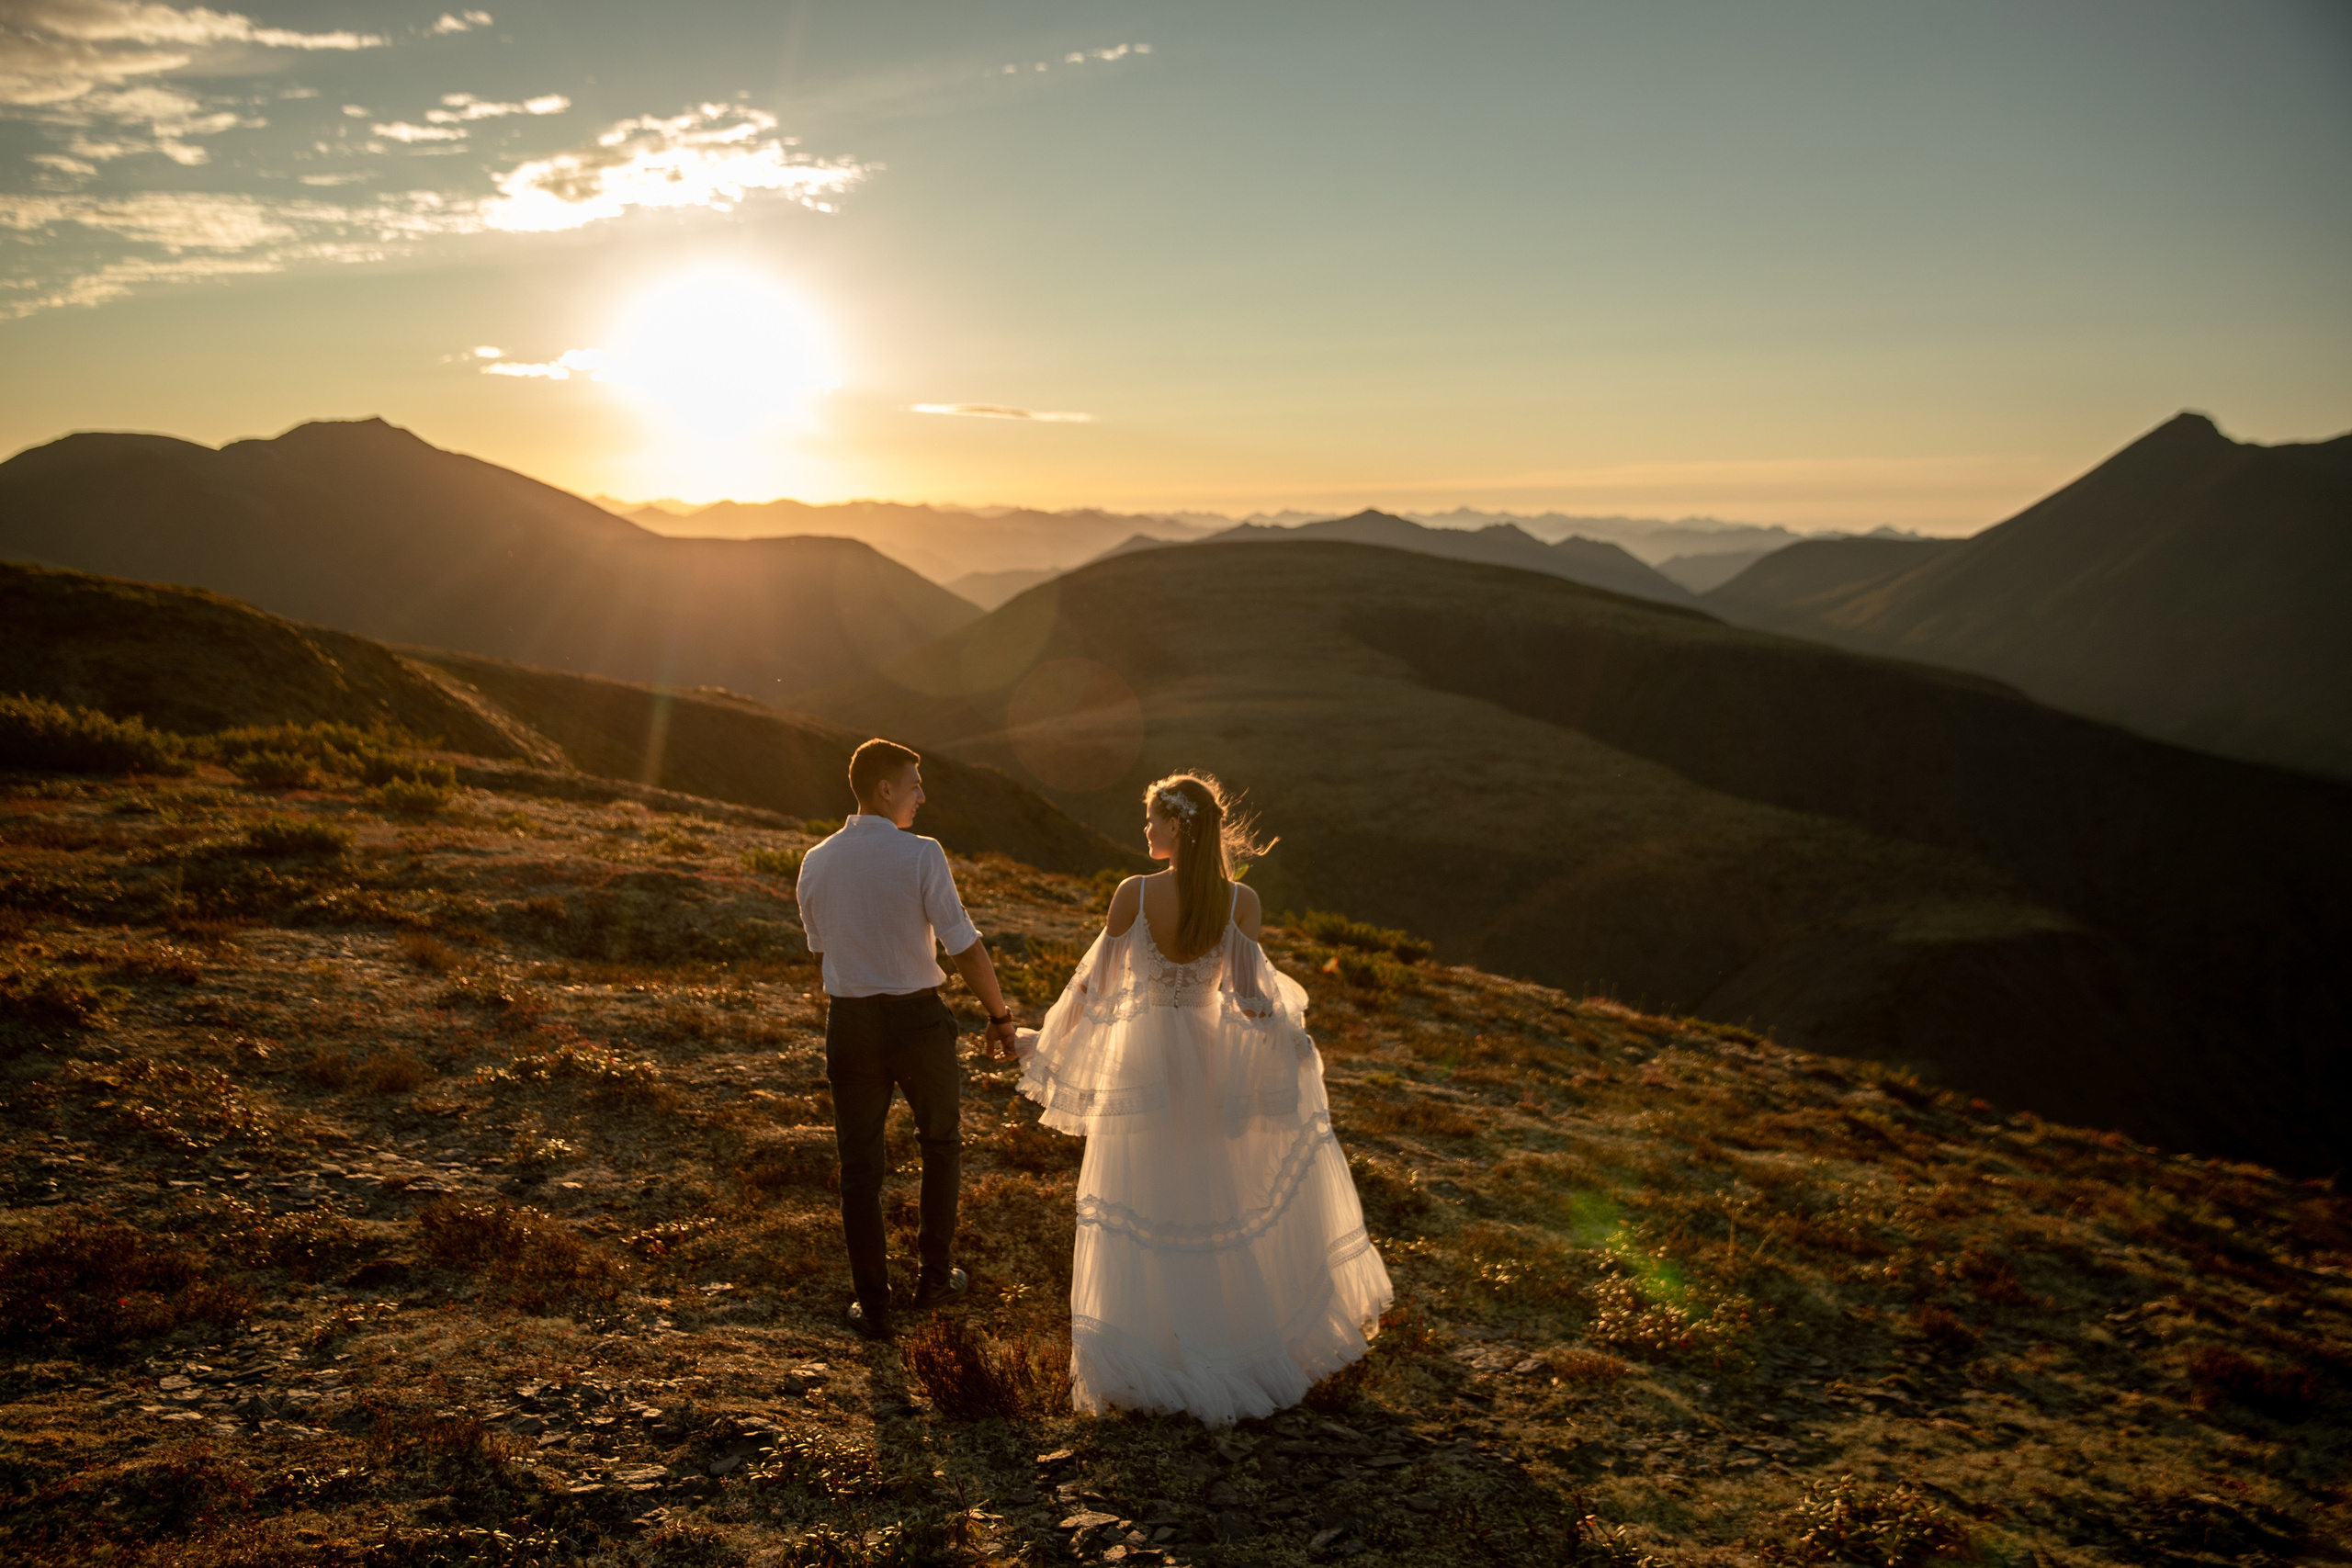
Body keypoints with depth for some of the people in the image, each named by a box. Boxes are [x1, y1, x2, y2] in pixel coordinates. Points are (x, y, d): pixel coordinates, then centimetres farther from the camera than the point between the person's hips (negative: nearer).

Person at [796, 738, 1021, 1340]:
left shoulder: (815, 863, 0)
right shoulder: (921, 855, -16)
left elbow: (821, 951, 12)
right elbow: (966, 948, -14)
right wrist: (1000, 1014, 0)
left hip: (848, 1021, 3)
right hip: (918, 1019, -3)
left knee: (859, 1165, 12)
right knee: (941, 1142, 21)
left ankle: (872, 1305, 18)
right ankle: (935, 1272, 33)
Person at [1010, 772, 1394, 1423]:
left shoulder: (1133, 894, -16)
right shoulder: (1241, 902, -12)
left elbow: (1095, 981, -6)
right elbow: (1249, 995, -14)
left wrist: (1047, 1043, 8)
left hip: (1142, 1062, -2)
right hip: (1208, 1060, 2)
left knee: (1143, 1209, 10)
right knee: (1219, 1196, 20)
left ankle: (1146, 1353, 19)